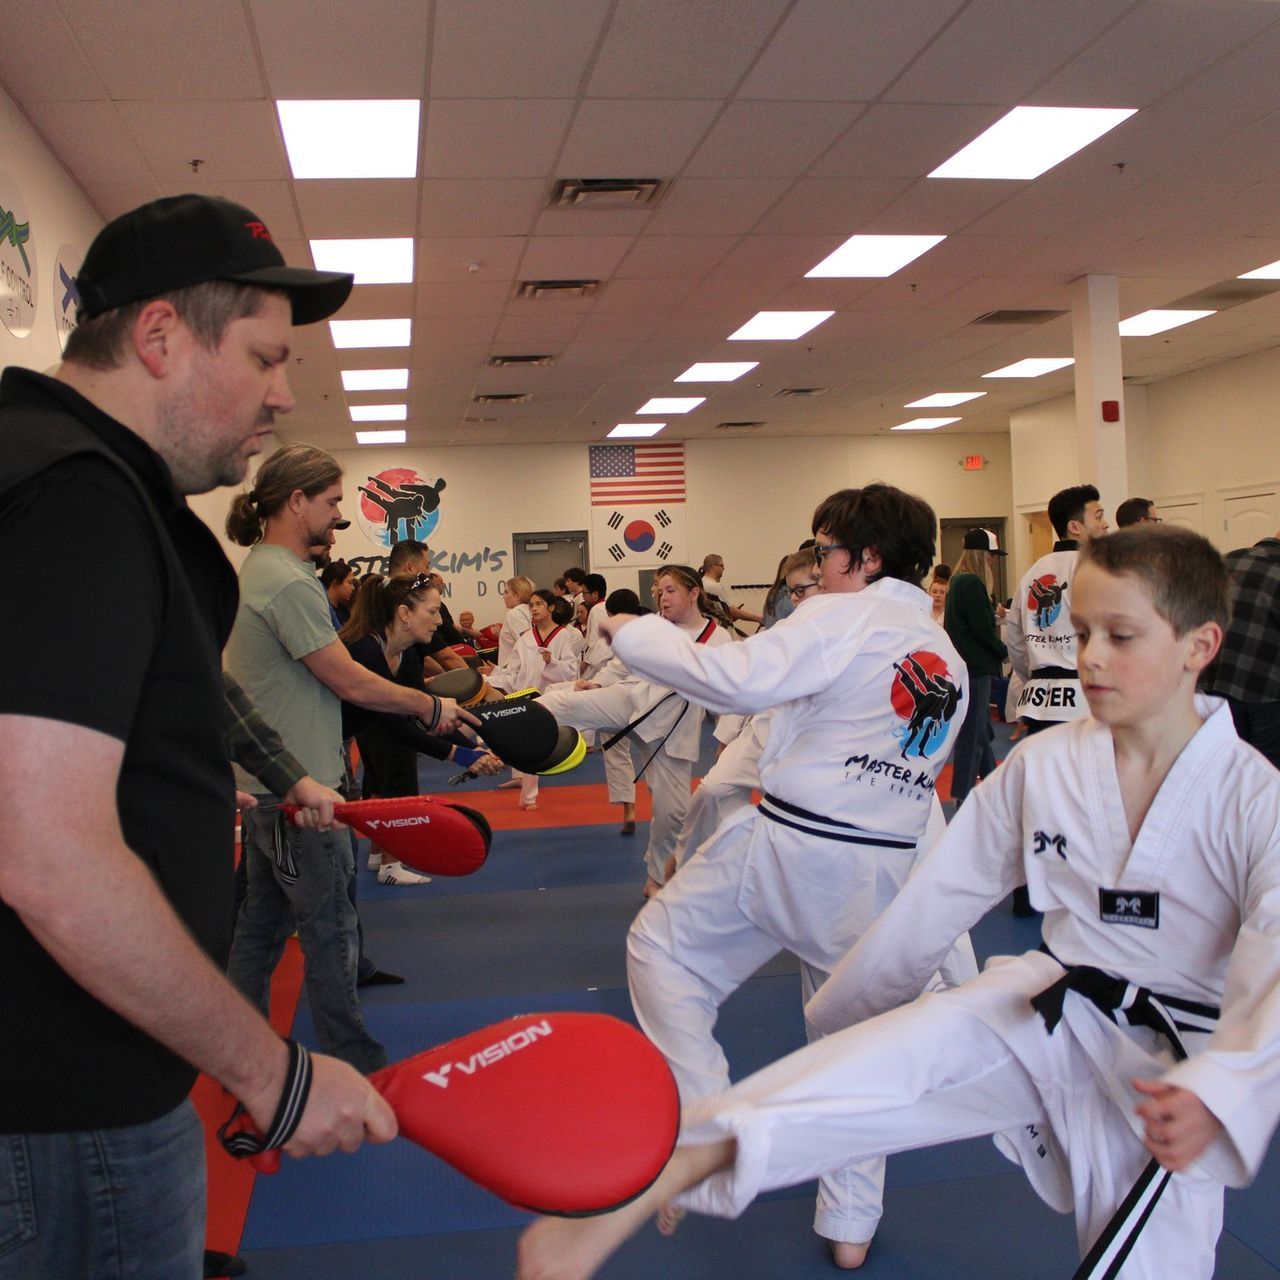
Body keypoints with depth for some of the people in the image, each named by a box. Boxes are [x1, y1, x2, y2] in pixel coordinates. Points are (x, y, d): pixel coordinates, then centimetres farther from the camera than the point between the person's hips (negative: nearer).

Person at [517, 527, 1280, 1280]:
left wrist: (1214, 1094, -33)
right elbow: (939, 898, 6)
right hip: (1048, 1016, 1)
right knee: (889, 1056, -25)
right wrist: (842, 1009, 14)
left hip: (1178, 1071, 0)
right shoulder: (1043, 765, -2)